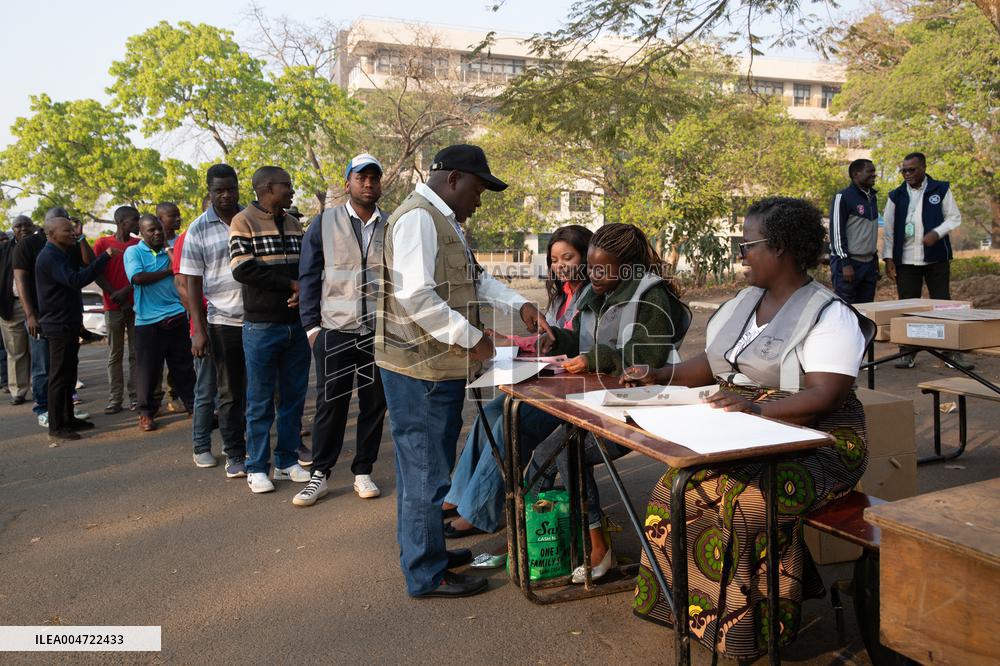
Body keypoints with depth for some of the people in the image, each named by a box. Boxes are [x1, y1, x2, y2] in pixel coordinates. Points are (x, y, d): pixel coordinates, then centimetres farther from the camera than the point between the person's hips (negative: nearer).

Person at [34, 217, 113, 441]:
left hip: (68, 323, 10)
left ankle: (68, 419, 24)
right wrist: (105, 256, -31)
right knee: (59, 376, -5)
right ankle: (56, 427, 2)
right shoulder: (49, 257, -18)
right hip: (58, 325, -10)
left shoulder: (62, 254, 16)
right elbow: (76, 280, -30)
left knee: (69, 373, 15)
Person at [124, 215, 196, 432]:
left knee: (183, 366, 10)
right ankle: (146, 412, 16)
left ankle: (192, 405, 20)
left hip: (177, 317, 3)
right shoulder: (133, 252, 1)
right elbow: (138, 278, -15)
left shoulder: (170, 251, 12)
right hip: (148, 320, -3)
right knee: (148, 369, 3)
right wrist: (169, 271, -8)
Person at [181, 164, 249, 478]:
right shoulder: (198, 230, 0)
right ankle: (235, 455, 18)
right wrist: (199, 330, -6)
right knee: (230, 393, 7)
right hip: (223, 322, -1)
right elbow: (192, 282, -1)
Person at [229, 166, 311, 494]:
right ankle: (257, 467, 13)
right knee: (260, 400, 2)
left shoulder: (294, 224, 14)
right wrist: (290, 284, -14)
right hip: (262, 327, -5)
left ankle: (287, 460, 22)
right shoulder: (244, 221, -4)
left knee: (294, 396, 10)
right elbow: (242, 269, -15)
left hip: (297, 325, 6)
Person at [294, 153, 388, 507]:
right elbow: (309, 276, 2)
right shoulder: (324, 223, 2)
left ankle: (363, 471, 23)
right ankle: (320, 474, 16)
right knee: (330, 404, 4)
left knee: (374, 404, 8)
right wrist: (311, 325, -4)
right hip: (335, 331, -2)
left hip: (380, 332, 2)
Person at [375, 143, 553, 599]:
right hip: (421, 370, -11)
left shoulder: (444, 221, 19)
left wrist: (520, 305, 11)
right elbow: (415, 295, -25)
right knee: (426, 471, -1)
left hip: (440, 368, 11)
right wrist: (471, 337, -18)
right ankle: (426, 575, 12)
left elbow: (475, 278, 24)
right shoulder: (418, 218, -15)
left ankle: (428, 551, 34)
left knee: (429, 467, 20)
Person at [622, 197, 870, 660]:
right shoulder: (743, 302, 14)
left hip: (814, 445, -7)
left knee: (750, 502, -31)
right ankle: (694, 606, -1)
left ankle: (751, 627, -10)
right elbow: (712, 363, 17)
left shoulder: (829, 315, -11)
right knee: (676, 487, -15)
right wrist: (662, 376, 2)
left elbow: (826, 396, -21)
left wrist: (757, 407, -36)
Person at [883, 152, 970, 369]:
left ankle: (951, 352, 7)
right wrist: (888, 258, 0)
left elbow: (954, 217, 5)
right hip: (906, 260, 1)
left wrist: (937, 233, -14)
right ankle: (908, 353, 11)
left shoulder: (941, 190, 5)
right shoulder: (896, 196, 8)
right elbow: (888, 229, 7)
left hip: (936, 258, -1)